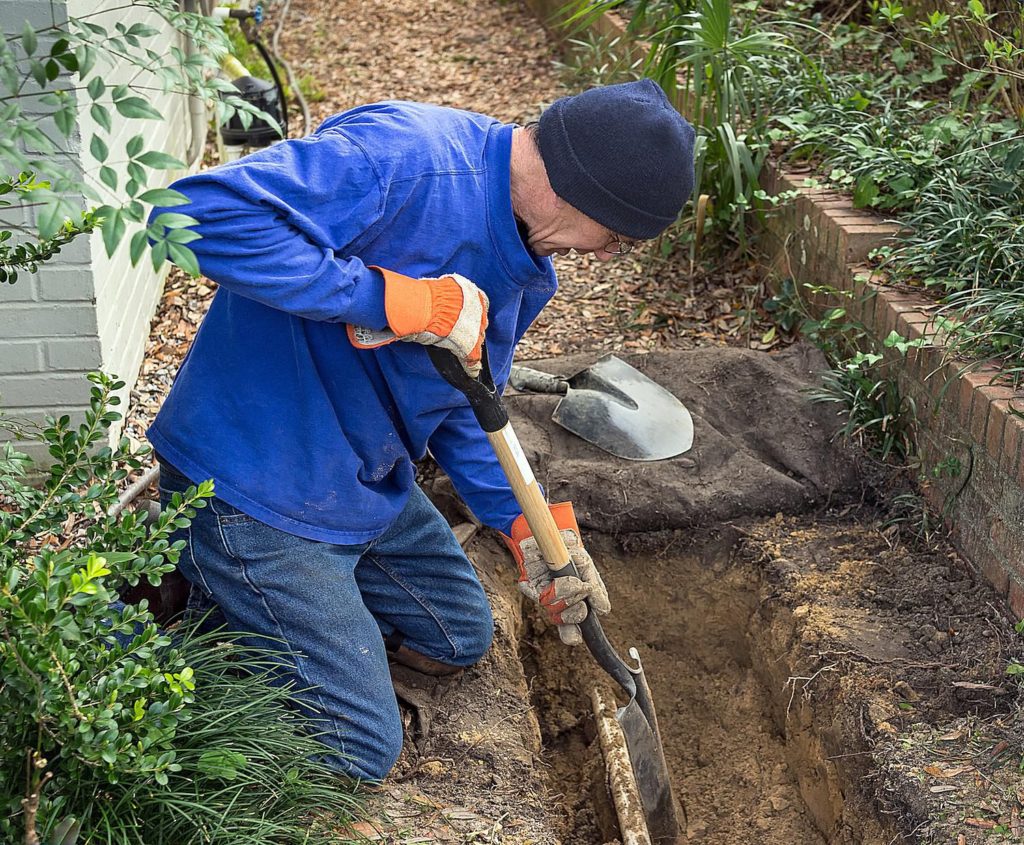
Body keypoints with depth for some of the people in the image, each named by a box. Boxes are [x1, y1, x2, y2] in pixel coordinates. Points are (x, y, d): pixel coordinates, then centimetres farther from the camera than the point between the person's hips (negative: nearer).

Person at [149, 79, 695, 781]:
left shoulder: (527, 265, 2)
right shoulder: (401, 157, -28)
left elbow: (462, 404, 12)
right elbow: (199, 211, -39)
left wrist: (527, 526, 0)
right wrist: (390, 298, -36)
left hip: (369, 483, 9)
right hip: (257, 482, -9)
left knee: (460, 639, 23)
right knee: (359, 752, -3)